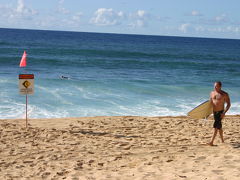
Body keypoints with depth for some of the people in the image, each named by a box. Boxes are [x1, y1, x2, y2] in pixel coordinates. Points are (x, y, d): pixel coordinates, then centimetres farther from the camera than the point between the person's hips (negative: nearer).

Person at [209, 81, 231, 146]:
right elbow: (210, 102, 17)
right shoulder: (212, 93, 6)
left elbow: (228, 104, -8)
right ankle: (222, 141, 30)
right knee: (219, 127, 16)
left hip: (220, 112, -6)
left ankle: (211, 142, -16)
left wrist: (224, 113, -18)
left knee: (215, 126, -15)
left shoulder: (224, 94, -10)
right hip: (214, 112, 6)